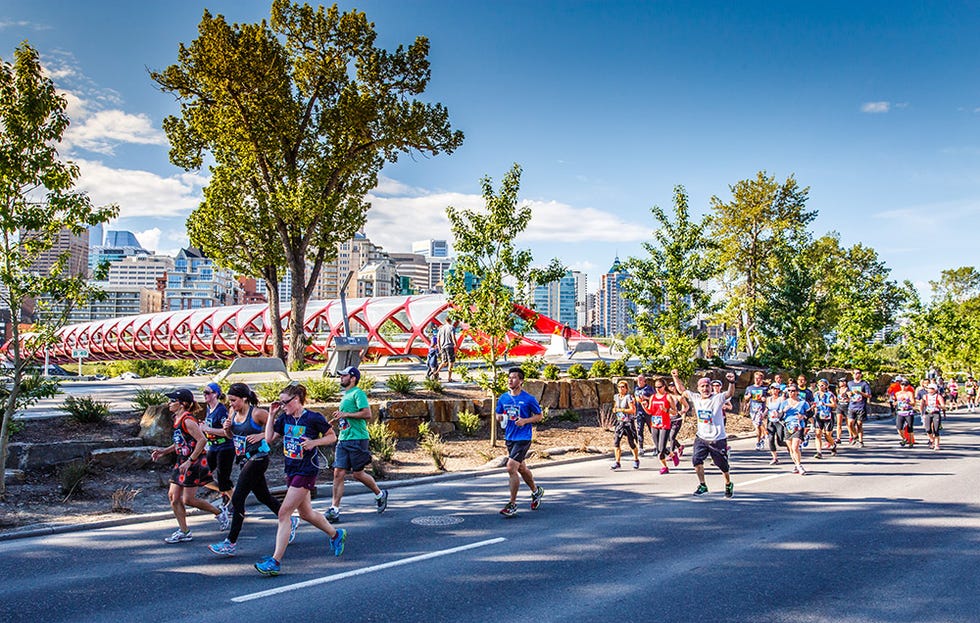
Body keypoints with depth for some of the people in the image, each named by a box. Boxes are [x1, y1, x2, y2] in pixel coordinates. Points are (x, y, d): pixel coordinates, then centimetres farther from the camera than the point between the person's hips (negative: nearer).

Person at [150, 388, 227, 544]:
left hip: (194, 463, -9)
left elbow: (202, 440, -24)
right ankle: (184, 532, 15)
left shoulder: (187, 420, -18)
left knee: (188, 499, -5)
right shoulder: (177, 420, 11)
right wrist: (163, 452, 11)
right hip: (182, 463, 10)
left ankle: (219, 514, 15)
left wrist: (190, 461, -24)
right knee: (173, 496, 6)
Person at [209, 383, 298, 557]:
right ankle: (291, 521, 35)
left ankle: (231, 543, -3)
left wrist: (261, 435, -21)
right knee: (263, 496, 17)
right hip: (244, 460, 8)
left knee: (237, 498, -9)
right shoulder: (233, 413, 5)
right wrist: (227, 429, -2)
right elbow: (231, 436, 19)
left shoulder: (257, 413, -16)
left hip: (257, 459, -8)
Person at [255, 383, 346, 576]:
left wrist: (314, 442, -19)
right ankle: (336, 534, 41)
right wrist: (271, 415, 1)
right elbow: (269, 440, 5)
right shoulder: (284, 418, 5)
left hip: (306, 471, -8)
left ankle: (275, 561, -8)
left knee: (284, 513, -12)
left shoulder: (314, 418, -13)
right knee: (306, 513, 19)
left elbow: (332, 437, -3)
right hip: (291, 471, 8)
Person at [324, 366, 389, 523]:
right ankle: (334, 510, 0)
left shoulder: (358, 393, -8)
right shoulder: (345, 396, 20)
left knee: (357, 474, 1)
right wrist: (336, 420, 16)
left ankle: (380, 494, 24)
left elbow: (367, 414, -20)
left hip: (357, 439, -8)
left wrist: (345, 414, -16)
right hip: (343, 440, 8)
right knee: (338, 473, 0)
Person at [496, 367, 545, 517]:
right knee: (521, 468, 20)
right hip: (509, 437, 6)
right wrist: (500, 417, -8)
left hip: (523, 438, -6)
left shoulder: (528, 399, -10)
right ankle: (536, 491, 44)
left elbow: (539, 415, 0)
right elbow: (498, 414, 16)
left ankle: (512, 505, -7)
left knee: (511, 467, -16)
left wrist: (525, 420, -16)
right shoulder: (503, 398, 4)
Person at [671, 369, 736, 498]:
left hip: (718, 440, -4)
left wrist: (731, 382, -48)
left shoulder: (717, 398, -13)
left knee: (722, 465, 8)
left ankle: (728, 485, 35)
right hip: (701, 438, 4)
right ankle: (702, 486, 6)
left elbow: (730, 393, -30)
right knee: (696, 459, -12)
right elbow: (682, 390, 14)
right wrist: (676, 377, 6)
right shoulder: (695, 398, 2)